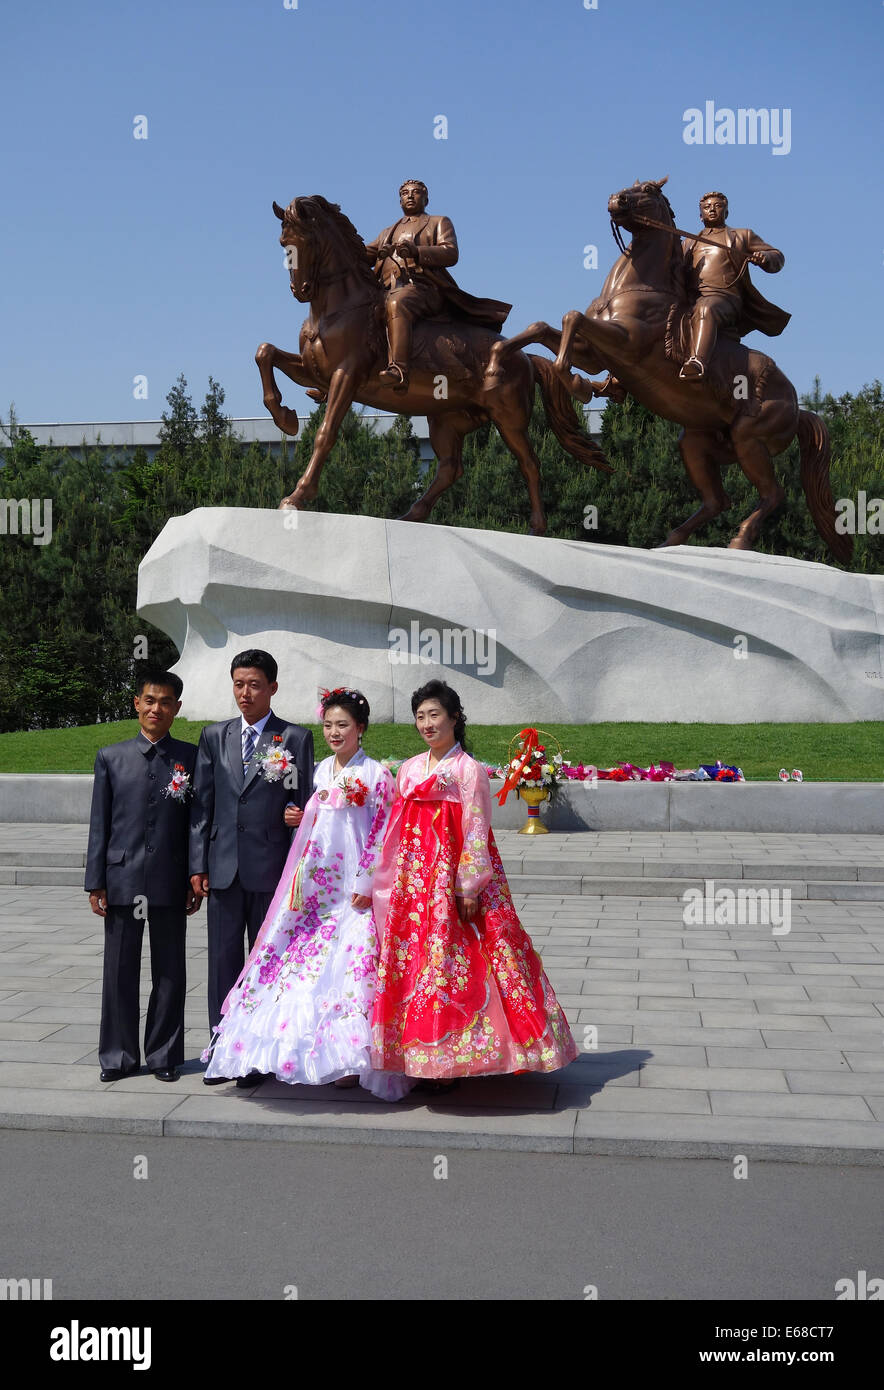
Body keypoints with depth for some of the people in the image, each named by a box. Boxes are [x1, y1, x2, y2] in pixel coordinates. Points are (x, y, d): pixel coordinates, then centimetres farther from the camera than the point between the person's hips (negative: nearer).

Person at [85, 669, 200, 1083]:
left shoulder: (191, 758, 3)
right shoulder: (110, 757, 6)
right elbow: (99, 824, 5)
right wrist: (95, 883, 1)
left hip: (170, 883, -1)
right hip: (122, 880, 1)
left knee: (169, 972, 7)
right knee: (119, 972, 8)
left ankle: (164, 1055, 19)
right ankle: (118, 1056, 20)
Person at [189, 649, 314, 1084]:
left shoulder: (296, 738, 0)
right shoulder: (214, 736, 10)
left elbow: (304, 803, 1)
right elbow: (202, 804, 9)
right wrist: (198, 864, 4)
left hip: (270, 868, -3)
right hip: (223, 867, 3)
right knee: (223, 957, 8)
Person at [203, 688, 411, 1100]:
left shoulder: (376, 775, -7)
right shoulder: (322, 771, 11)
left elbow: (382, 834, -9)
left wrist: (366, 885, -13)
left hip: (356, 889, -6)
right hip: (319, 887, 6)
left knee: (352, 968, -7)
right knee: (305, 962, 5)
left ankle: (352, 1058, 1)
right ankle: (313, 1053, 16)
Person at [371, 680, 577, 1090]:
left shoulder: (467, 770, -7)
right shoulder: (409, 769, 11)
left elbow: (475, 834, -10)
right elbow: (398, 832, 14)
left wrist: (469, 888, -14)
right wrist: (385, 883, 10)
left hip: (454, 882, -6)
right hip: (415, 883, 6)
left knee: (452, 963, -4)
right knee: (414, 960, 7)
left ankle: (450, 1058, 7)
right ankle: (422, 1058, 17)